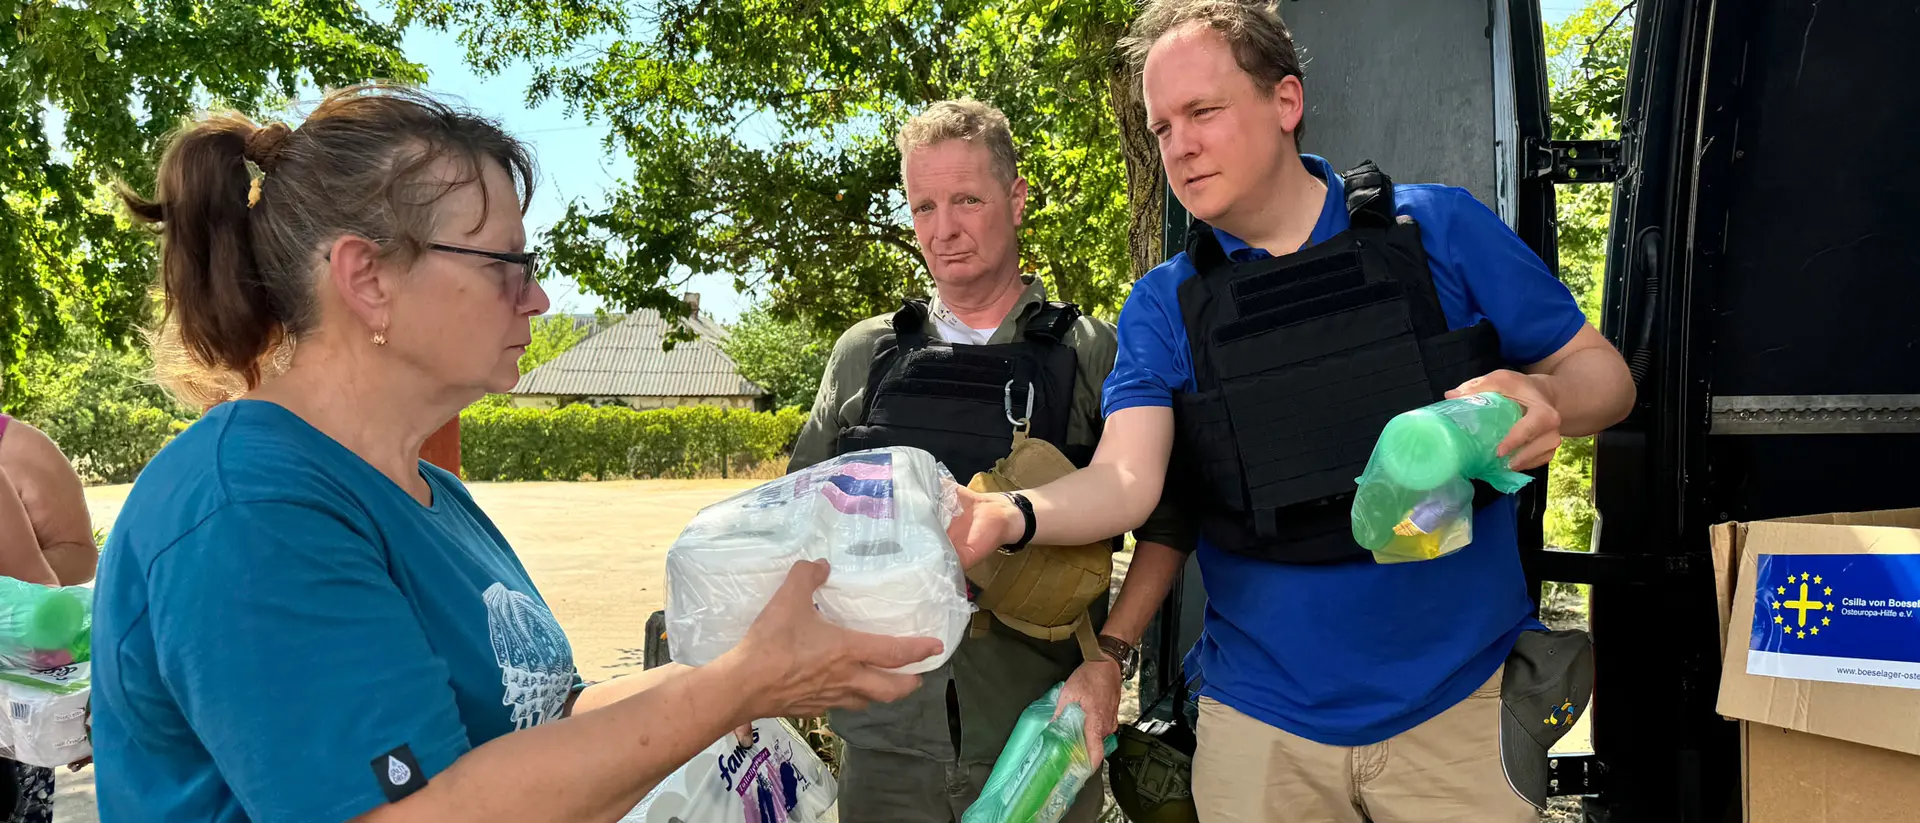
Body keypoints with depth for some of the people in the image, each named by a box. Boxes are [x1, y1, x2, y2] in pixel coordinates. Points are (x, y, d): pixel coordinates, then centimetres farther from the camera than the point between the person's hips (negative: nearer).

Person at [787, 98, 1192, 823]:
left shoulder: (1093, 353, -1)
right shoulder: (862, 355, 6)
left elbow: (1163, 520, 0)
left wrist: (1109, 656, -11)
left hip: (1041, 741, -1)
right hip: (886, 739, 2)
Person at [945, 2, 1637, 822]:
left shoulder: (1440, 230, -3)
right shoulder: (1163, 306, -1)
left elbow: (1602, 372, 2)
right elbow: (1125, 479, -12)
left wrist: (1546, 400, -20)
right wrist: (1012, 516, -32)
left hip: (1462, 702, 0)